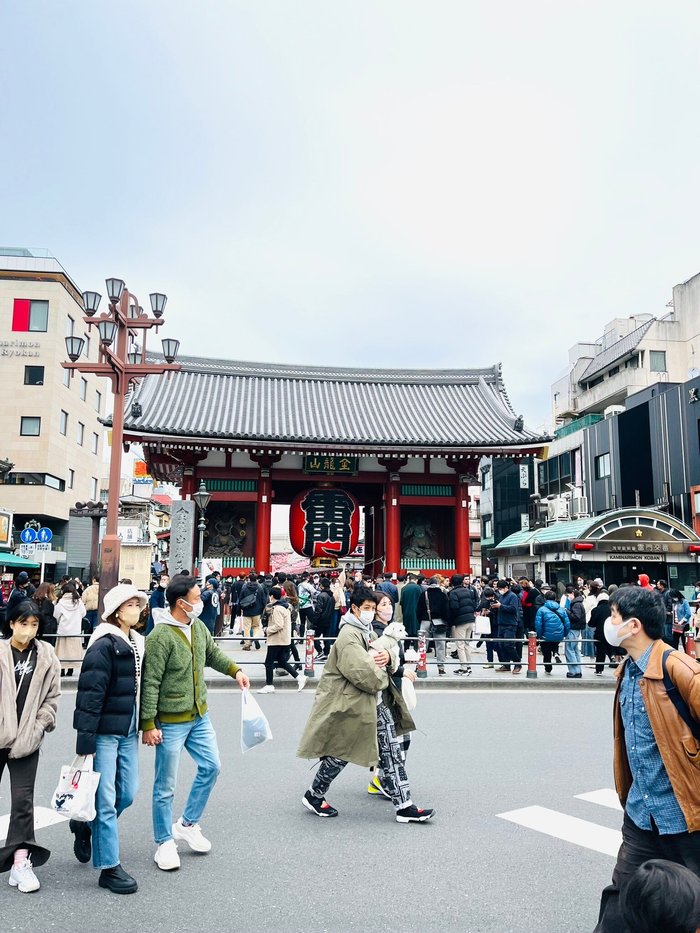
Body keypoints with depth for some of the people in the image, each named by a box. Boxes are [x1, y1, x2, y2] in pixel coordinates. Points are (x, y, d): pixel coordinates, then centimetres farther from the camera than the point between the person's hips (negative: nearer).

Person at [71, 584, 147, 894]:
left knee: (128, 793, 13)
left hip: (128, 730, 8)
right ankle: (109, 868, 12)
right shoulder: (103, 645, -15)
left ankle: (86, 825, 39)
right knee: (106, 799, 0)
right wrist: (85, 742, -20)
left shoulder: (137, 643, 10)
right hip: (104, 731, -8)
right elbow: (90, 694, -18)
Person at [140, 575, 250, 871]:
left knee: (211, 766, 14)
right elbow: (150, 683, -21)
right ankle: (165, 842, 24)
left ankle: (187, 824, 32)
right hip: (171, 722, -8)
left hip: (199, 716, 8)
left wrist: (235, 670, 10)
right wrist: (148, 725, -19)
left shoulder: (198, 627, 1)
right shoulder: (160, 636, -23)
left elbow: (213, 654, 21)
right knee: (166, 785, 6)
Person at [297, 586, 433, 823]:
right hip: (351, 703, -9)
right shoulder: (349, 636, -21)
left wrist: (387, 655, -11)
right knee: (341, 752, 6)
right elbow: (364, 673, -30)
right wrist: (382, 679, -10)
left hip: (375, 700, 9)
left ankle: (404, 806, 11)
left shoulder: (366, 630, 10)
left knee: (391, 750, 6)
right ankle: (314, 796, 28)